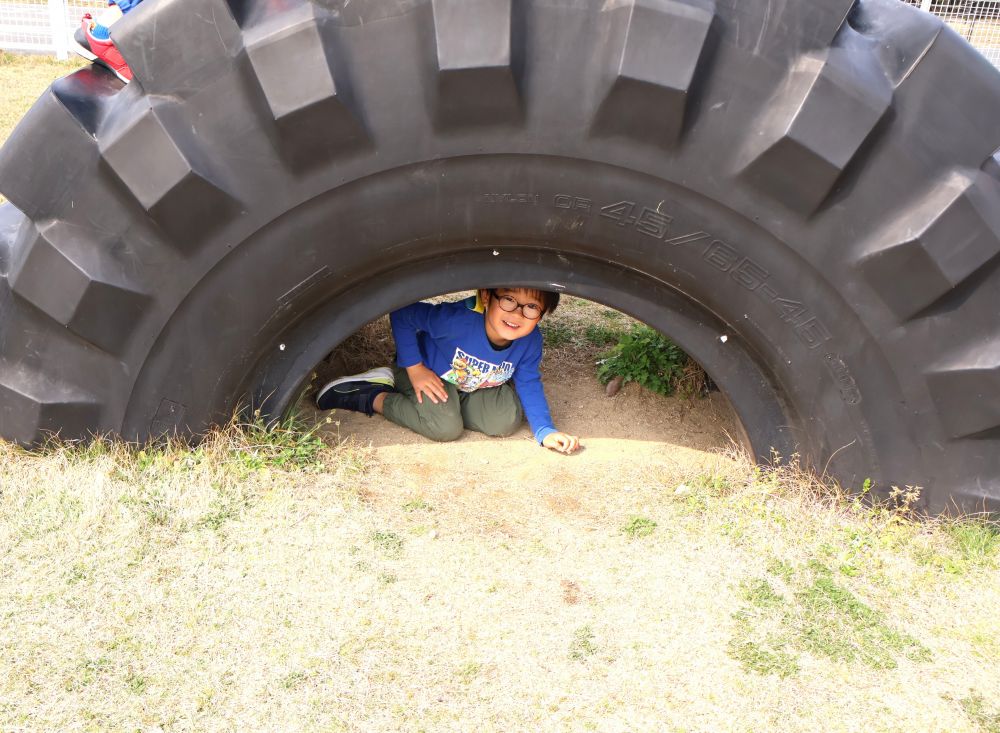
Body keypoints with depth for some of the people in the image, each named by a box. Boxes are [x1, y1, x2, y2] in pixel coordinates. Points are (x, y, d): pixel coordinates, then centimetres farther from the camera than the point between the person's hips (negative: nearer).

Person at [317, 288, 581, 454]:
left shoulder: (530, 342, -25)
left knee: (508, 419, -16)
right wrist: (413, 367, -28)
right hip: (429, 373, -5)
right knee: (446, 428, -27)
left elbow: (529, 385, -9)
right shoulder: (458, 319, -40)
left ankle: (447, 405, 2)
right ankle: (375, 397, -9)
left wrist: (545, 431, -20)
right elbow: (401, 314, -30)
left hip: (472, 388, 5)